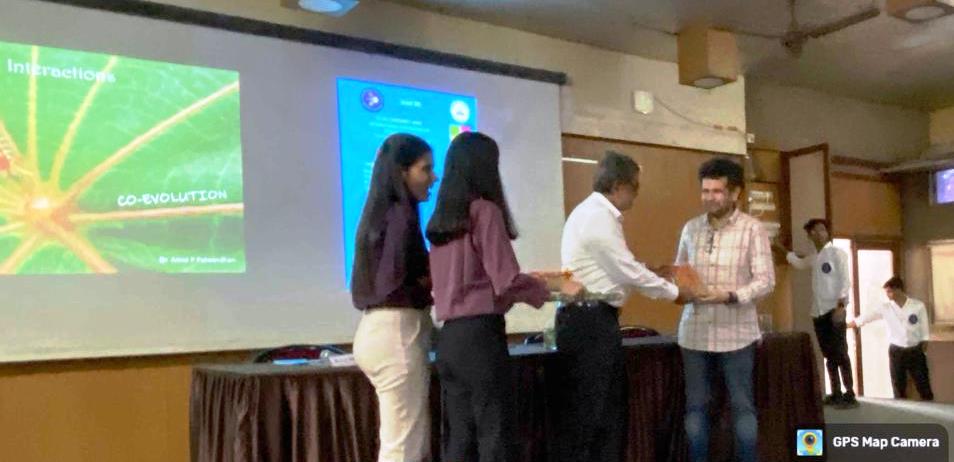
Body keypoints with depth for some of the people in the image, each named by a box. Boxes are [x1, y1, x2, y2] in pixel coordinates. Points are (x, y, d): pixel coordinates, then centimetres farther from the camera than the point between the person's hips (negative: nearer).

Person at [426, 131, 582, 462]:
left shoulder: (441, 219, 13)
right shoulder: (485, 211, -9)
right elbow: (507, 282, -14)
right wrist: (558, 285, -1)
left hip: (450, 336, 7)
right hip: (479, 335, -7)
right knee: (494, 435, -1)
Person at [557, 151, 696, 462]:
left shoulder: (596, 213, 16)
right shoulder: (598, 216, -16)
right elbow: (629, 271, -15)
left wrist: (657, 279, 10)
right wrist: (674, 293, -2)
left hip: (593, 319, 10)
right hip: (590, 322, -10)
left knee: (610, 408, 16)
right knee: (588, 412, -3)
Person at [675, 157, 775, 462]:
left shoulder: (752, 229, -4)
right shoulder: (691, 228, 8)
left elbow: (766, 281, -8)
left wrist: (730, 296, -22)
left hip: (735, 332, -3)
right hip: (695, 331, 4)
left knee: (742, 406, 7)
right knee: (695, 406, 9)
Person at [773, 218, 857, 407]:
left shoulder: (837, 253, -4)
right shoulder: (814, 258, 16)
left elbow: (846, 281, -11)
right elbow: (798, 263, 39)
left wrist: (840, 306, -20)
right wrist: (781, 249, 37)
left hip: (834, 310, -7)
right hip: (818, 312, 7)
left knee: (840, 353, -9)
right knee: (829, 355, 8)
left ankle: (850, 395, -9)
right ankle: (836, 393, 12)